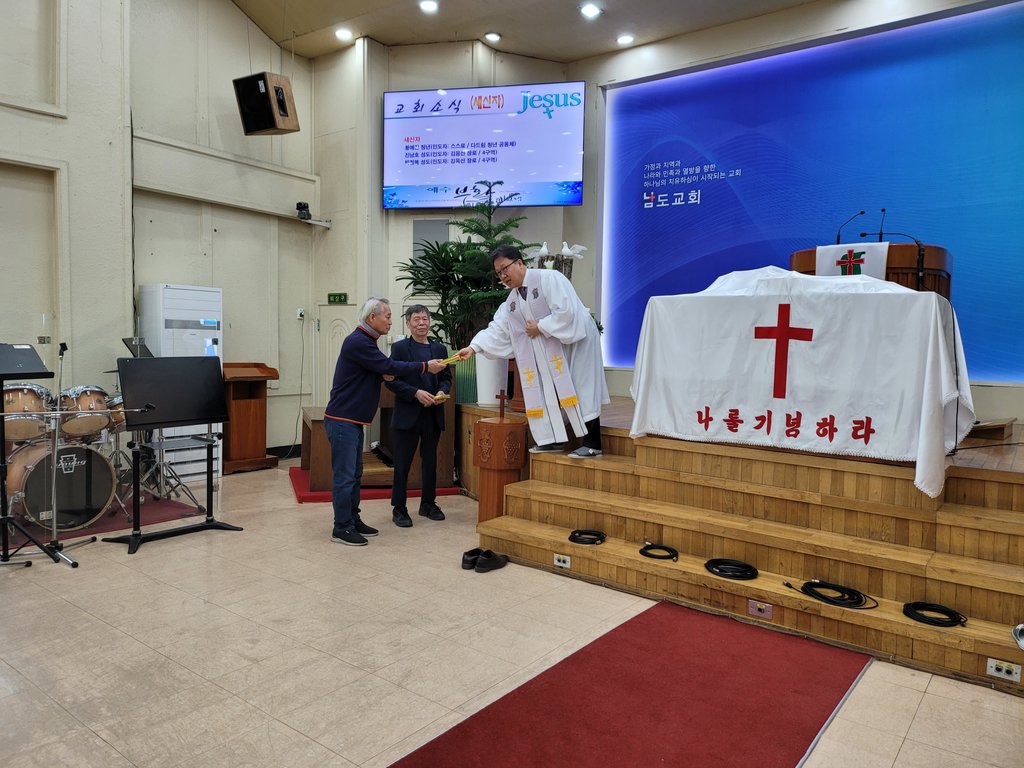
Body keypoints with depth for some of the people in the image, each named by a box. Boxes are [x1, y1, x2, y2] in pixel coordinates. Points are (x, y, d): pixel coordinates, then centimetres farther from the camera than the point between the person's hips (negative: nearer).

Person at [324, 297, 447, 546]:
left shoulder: (365, 341, 15)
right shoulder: (357, 342, -17)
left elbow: (382, 369, 20)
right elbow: (389, 366, -19)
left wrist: (384, 374, -4)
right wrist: (426, 366, -15)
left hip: (354, 420, 10)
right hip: (342, 420, -10)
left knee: (355, 473, 15)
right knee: (344, 475, -5)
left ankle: (353, 520, 24)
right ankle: (342, 529, 3)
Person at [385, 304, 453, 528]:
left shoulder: (439, 348, 11)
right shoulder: (400, 348, -3)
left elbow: (447, 377, 14)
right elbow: (391, 380, -9)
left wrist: (442, 392, -7)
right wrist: (416, 393, -18)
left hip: (433, 415, 4)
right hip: (407, 415, -4)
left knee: (430, 461, 14)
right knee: (402, 463, 3)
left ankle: (428, 503, 28)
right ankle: (399, 508, 12)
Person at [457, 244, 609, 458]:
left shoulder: (549, 278, -17)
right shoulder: (512, 301, 7)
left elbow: (566, 311, -26)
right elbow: (497, 329, 1)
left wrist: (540, 327, -19)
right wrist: (473, 347, -12)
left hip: (576, 340, -8)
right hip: (550, 348, 8)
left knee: (580, 389, -8)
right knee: (548, 391, 7)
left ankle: (592, 444, -5)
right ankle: (555, 439, 17)